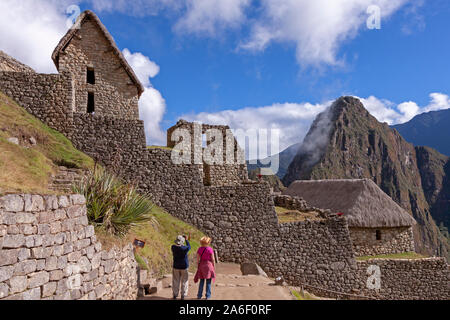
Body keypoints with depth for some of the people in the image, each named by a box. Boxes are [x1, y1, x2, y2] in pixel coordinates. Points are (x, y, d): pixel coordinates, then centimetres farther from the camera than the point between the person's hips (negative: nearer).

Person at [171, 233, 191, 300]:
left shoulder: (173, 247, -11)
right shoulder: (185, 248, -21)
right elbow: (189, 247, 4)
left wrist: (187, 239, 14)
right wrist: (186, 240, 15)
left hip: (176, 267, 3)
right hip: (184, 267, -3)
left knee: (176, 281, 15)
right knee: (184, 282, 10)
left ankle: (175, 295, 21)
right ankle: (183, 296, 14)